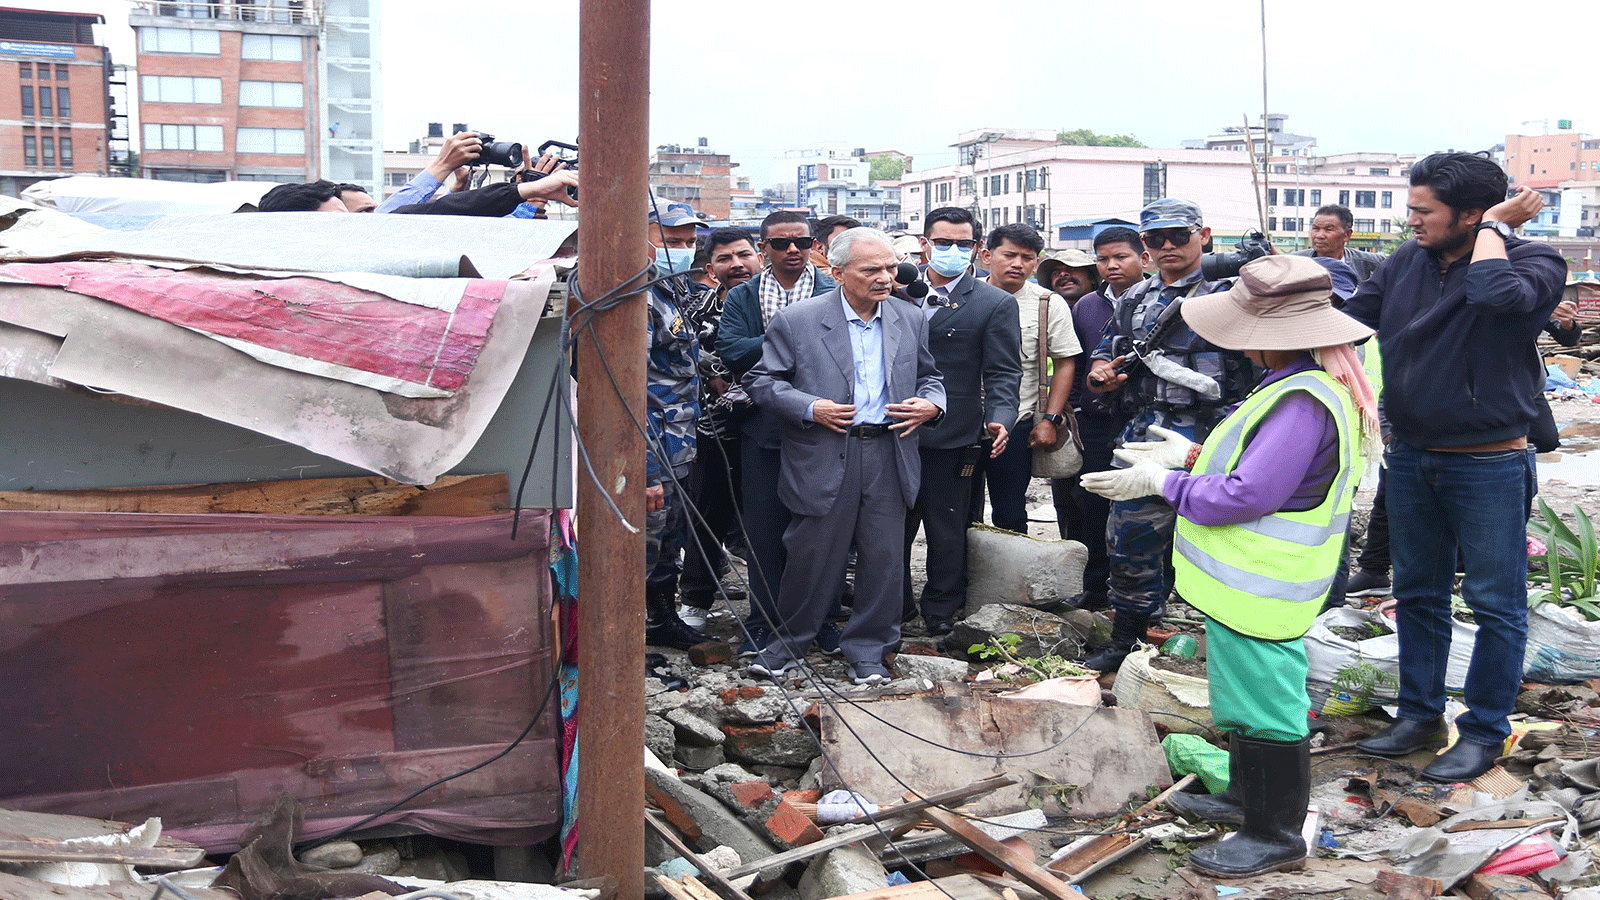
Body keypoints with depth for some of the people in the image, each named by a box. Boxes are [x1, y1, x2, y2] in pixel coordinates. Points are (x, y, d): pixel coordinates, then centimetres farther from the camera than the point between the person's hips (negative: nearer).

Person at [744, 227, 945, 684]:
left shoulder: (911, 320, 8)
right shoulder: (796, 321, -4)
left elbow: (929, 377, 20)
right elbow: (762, 380, -1)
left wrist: (931, 403, -2)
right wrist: (809, 408, -14)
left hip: (889, 455, 3)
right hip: (825, 458, -3)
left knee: (883, 556, 8)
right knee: (813, 556, 4)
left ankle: (867, 650, 24)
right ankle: (786, 643, 24)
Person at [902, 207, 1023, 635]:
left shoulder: (996, 304, -2)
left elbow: (1003, 372, -6)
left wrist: (1000, 418, -22)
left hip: (951, 438, -3)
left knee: (947, 531, 9)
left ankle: (941, 611, 25)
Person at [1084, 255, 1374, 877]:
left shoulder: (1304, 402, -27)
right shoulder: (1298, 384, 8)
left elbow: (1246, 495, -29)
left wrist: (1162, 483, -18)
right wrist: (1193, 455, 15)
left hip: (1258, 591, -11)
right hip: (1247, 583, 11)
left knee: (1263, 698, 1)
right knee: (1249, 691, 23)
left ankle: (1275, 835, 16)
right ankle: (1246, 797, 41)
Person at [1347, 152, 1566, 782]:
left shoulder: (1533, 262, -11)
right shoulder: (1406, 262, 3)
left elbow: (1499, 294, -34)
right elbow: (1352, 322, 13)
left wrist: (1494, 225, -20)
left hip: (1489, 465, -5)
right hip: (1410, 457, 6)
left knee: (1495, 602, 3)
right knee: (1417, 594, 15)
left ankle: (1484, 731, 15)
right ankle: (1420, 714, 29)